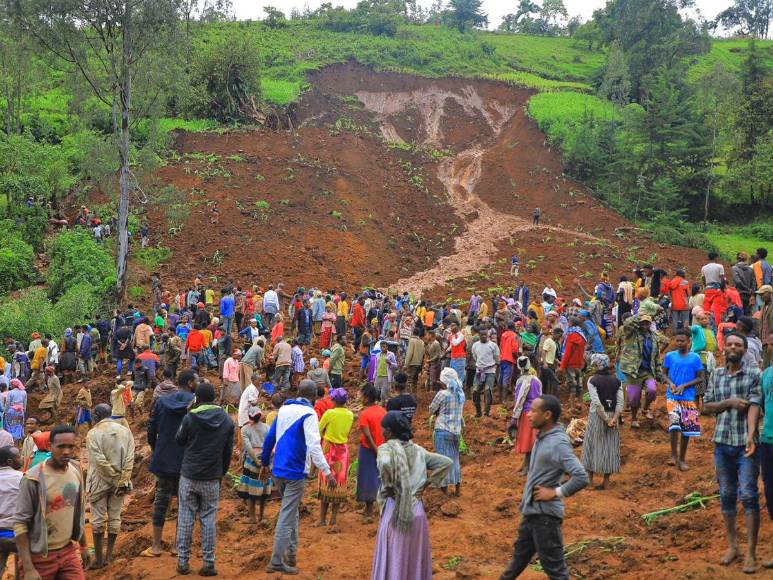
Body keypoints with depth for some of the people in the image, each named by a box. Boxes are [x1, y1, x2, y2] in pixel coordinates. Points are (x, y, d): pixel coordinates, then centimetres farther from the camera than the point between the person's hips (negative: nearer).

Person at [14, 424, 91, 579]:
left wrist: (84, 546, 17)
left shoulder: (75, 470, 1)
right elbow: (20, 524, -16)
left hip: (68, 551, 5)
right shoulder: (34, 478, -17)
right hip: (41, 556, -5)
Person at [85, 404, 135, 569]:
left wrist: (114, 476, -9)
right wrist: (123, 480, -5)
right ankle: (108, 556, 17)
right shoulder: (125, 431, 2)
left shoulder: (93, 434, -9)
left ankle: (99, 559, 10)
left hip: (99, 482, -3)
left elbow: (100, 460, -17)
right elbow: (130, 459, -6)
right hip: (120, 482, 3)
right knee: (114, 518, 11)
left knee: (98, 519, 5)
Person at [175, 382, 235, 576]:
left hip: (189, 476, -2)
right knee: (209, 520, 6)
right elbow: (228, 450, 6)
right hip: (212, 478, 2)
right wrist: (222, 471, 19)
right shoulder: (227, 421, 0)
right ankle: (209, 563, 5)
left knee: (185, 518, 6)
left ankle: (183, 561, 9)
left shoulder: (190, 418, -10)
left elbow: (179, 440, 6)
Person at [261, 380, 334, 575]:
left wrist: (265, 462, 22)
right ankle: (277, 562, 1)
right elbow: (314, 446, -22)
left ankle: (291, 554, 21)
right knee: (287, 517, -2)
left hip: (278, 471, 7)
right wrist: (327, 472, -22)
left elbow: (270, 438, 12)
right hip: (295, 473, -7)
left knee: (292, 513, 21)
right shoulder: (308, 414, -13)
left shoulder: (284, 409, 9)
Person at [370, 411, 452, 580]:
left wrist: (388, 486, -15)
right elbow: (447, 463, 7)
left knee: (393, 561, 4)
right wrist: (426, 484, 7)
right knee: (416, 560, 15)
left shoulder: (386, 448, -9)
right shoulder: (418, 450, 8)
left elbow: (385, 463, -31)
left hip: (396, 512, -5)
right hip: (417, 511, 5)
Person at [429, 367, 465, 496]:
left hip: (443, 430, -6)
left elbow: (431, 410, -7)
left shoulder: (442, 394, -15)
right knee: (455, 458, 17)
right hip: (457, 430, 6)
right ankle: (458, 488, 21)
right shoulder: (461, 394, 3)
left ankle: (444, 488, 10)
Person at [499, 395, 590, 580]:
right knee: (520, 556, 23)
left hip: (545, 513, -9)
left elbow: (582, 478, -29)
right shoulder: (542, 437, 6)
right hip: (531, 511, 9)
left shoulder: (558, 443, -21)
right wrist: (527, 493, 10)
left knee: (553, 565, 2)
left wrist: (556, 493, -20)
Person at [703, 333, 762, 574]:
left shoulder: (753, 374, -2)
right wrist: (729, 402, -10)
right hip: (722, 443, 4)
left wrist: (751, 436, -28)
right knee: (727, 495, 10)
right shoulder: (716, 375, 9)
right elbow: (706, 407, 8)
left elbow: (754, 406, -14)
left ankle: (750, 553, -2)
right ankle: (732, 546, 21)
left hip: (745, 443, -4)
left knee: (748, 495, -6)